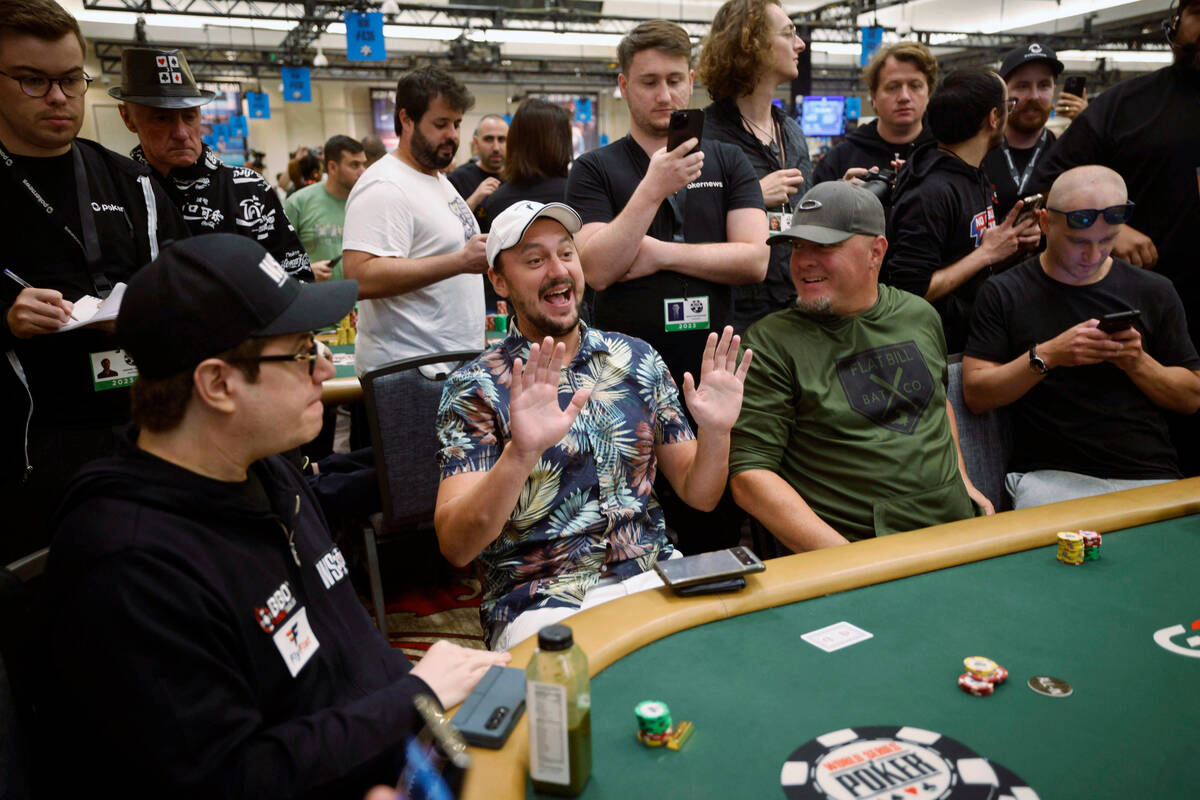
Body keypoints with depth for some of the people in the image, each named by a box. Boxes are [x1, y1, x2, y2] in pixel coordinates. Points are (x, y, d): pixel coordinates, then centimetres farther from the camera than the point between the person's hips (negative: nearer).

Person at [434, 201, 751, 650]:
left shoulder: (638, 360, 7)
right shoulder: (474, 388, -4)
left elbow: (698, 494, 9)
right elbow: (455, 546, -16)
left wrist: (715, 432, -12)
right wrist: (521, 452, -33)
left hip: (653, 577, 5)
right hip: (540, 602, -4)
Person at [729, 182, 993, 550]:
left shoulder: (920, 315, 12)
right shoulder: (769, 343, -7)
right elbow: (748, 476, -12)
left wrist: (963, 481, 19)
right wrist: (844, 560, -19)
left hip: (956, 528, 6)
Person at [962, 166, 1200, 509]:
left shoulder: (1154, 292, 13)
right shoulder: (1003, 293, 5)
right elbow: (976, 395, -2)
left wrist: (1138, 362, -6)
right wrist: (1046, 356, -14)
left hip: (1150, 475, 3)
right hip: (1050, 476, -2)